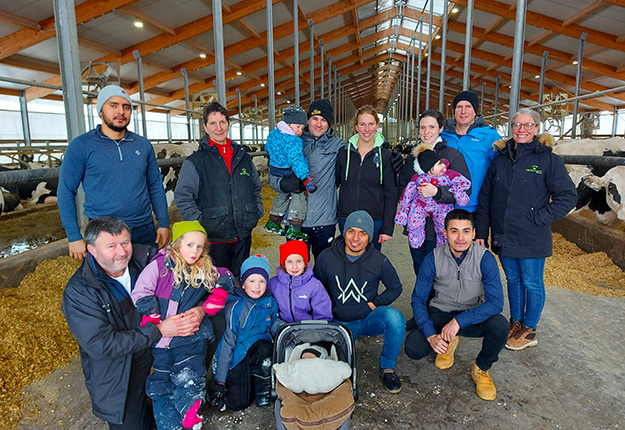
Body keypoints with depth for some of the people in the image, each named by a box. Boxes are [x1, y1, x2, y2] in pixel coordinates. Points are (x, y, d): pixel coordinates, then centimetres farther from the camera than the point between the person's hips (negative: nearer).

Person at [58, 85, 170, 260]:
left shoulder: (143, 145, 7)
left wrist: (164, 224, 5)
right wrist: (74, 237, -7)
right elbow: (66, 192, -2)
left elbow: (156, 186, 11)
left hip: (145, 232, 3)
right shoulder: (81, 145, -3)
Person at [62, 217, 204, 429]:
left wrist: (201, 308, -26)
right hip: (116, 378, -3)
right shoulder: (77, 293, -19)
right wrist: (159, 330, -27)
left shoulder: (144, 257, -12)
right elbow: (100, 346, -24)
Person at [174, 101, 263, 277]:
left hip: (244, 235, 4)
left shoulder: (243, 157, 10)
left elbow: (256, 188, 22)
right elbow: (183, 197, -7)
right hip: (214, 237, -4)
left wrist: (257, 212, 10)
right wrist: (200, 224, -14)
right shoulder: (195, 162, -4)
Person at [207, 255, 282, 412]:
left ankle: (263, 390, -7)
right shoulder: (235, 307, -17)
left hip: (258, 352, 3)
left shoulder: (269, 302, -4)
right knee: (238, 403, -10)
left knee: (265, 347, -31)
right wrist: (220, 380, -11)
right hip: (236, 357, -3)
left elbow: (274, 323, 12)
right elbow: (227, 342, -15)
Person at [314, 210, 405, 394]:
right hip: (340, 322, 0)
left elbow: (396, 288, 6)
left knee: (394, 316, -32)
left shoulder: (379, 260, -7)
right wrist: (329, 309, -1)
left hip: (370, 319, 0)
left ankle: (387, 368, -7)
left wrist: (375, 304, -5)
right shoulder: (327, 257, -7)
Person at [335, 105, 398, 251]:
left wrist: (387, 228, -6)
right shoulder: (344, 152, 4)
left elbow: (391, 194, -1)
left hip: (375, 222, -1)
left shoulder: (385, 156, -1)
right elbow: (334, 184, 11)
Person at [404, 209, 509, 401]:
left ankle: (481, 370, 0)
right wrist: (430, 335, -21)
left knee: (500, 325, -32)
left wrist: (459, 320, -32)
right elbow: (418, 299, -9)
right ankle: (449, 342, 14)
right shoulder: (433, 259, -14)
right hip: (440, 314, 1)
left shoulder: (485, 258, -17)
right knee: (413, 348, -22)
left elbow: (496, 302, -23)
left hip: (473, 316, 0)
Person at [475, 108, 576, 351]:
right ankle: (516, 323, 34)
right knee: (513, 280, 17)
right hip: (503, 237, 4)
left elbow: (568, 196, -5)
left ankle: (529, 331, 27)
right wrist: (481, 233, 5)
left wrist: (539, 218, -13)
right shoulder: (500, 160, 6)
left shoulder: (548, 160, -5)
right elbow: (485, 199, 8)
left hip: (532, 239, -4)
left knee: (532, 284, 9)